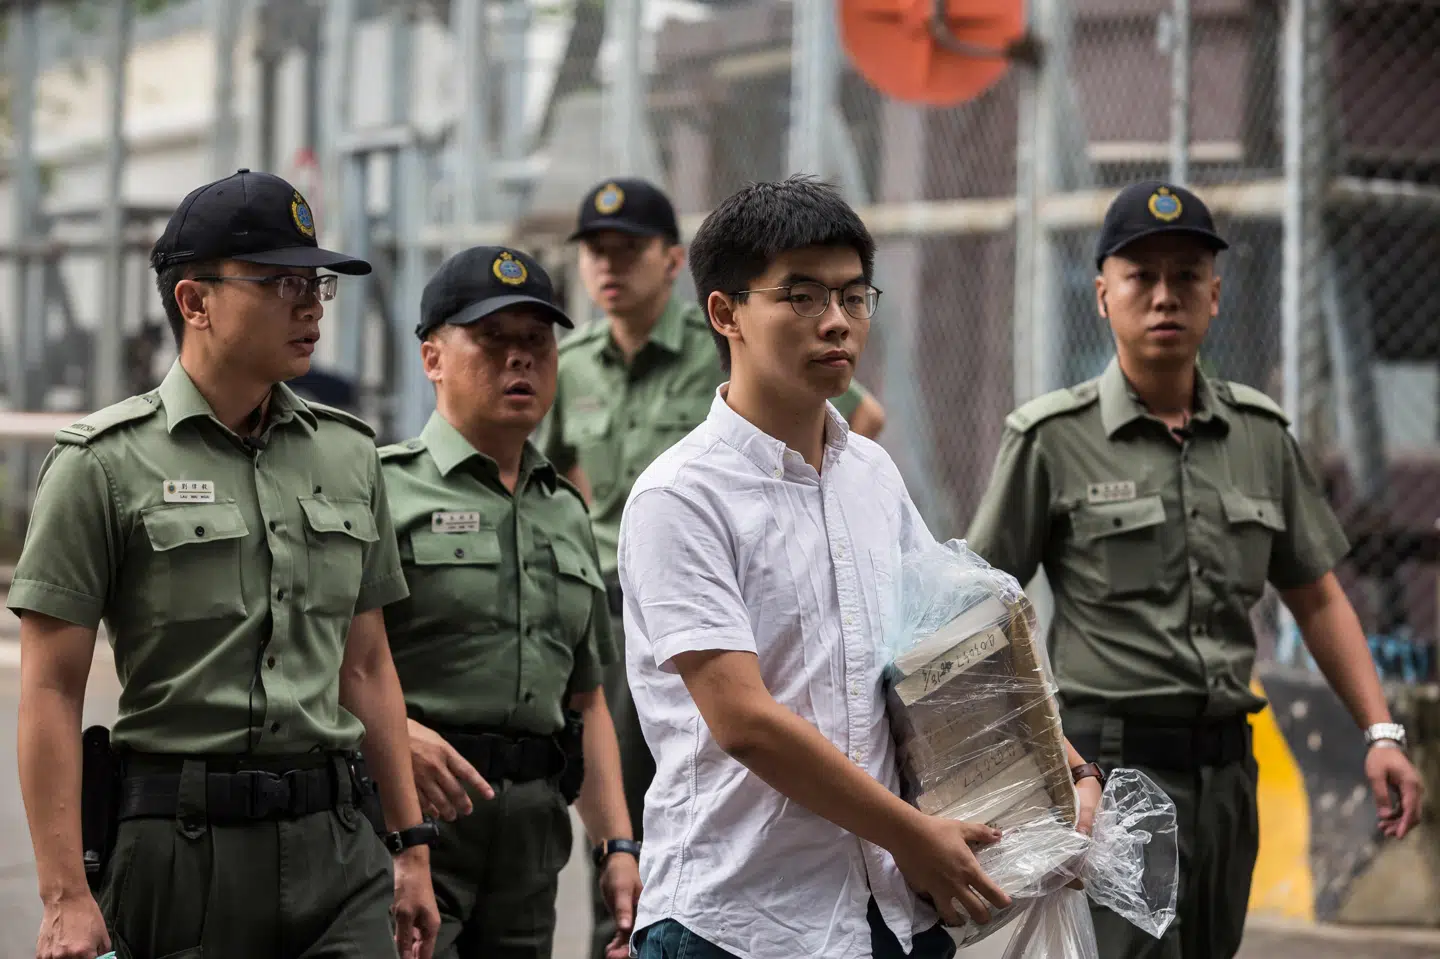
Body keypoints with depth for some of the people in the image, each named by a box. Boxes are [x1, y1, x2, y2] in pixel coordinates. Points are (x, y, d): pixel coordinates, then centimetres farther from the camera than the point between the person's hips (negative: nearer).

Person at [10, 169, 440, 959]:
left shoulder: (348, 455, 12)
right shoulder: (104, 465, -4)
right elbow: (49, 691, -7)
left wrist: (410, 846, 14)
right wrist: (67, 894, -13)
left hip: (334, 842, 4)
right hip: (179, 848, -4)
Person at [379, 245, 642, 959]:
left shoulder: (567, 515, 21)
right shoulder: (381, 487, -2)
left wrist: (618, 844, 15)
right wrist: (394, 732, -24)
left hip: (532, 833, 7)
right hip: (407, 815, -7)